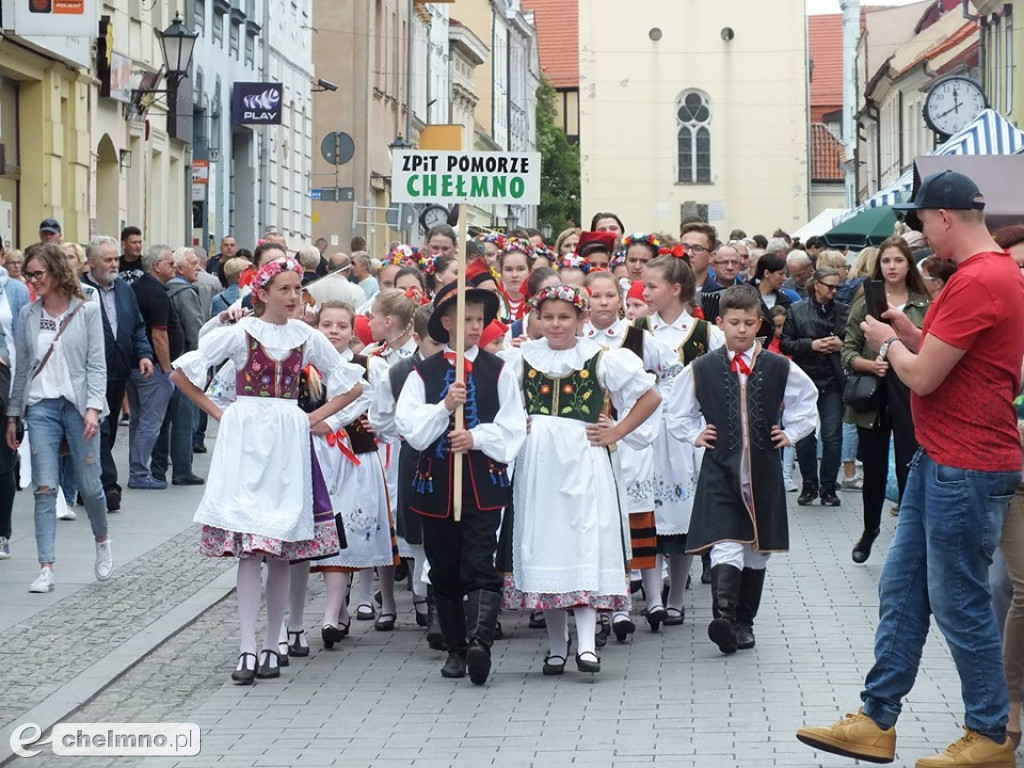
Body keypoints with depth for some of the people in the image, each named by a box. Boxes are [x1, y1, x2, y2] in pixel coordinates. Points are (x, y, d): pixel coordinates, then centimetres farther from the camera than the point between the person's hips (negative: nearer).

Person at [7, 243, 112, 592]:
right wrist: (12, 415, 11)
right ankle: (46, 568, -6)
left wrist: (93, 408, -13)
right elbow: (22, 367, 12)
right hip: (40, 406, 2)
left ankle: (102, 541, 32)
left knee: (89, 484, 3)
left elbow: (97, 364, -2)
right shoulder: (28, 315, 7)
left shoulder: (87, 311, -1)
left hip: (78, 404, -2)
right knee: (45, 488, -5)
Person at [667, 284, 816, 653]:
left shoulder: (779, 368, 3)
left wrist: (792, 432, 11)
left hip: (763, 471, 2)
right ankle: (723, 616, -29)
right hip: (719, 470, -2)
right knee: (725, 544, -18)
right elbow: (675, 410, 16)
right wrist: (694, 435, 5)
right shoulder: (702, 369, 2)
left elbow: (808, 398, 20)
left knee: (758, 549, 8)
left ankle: (744, 622, 18)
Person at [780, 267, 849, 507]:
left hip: (833, 382, 0)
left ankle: (828, 487, 9)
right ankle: (809, 485, 17)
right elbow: (785, 344, 0)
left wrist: (841, 345, -10)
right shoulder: (797, 311, 2)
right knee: (804, 435, 4)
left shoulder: (845, 311, 5)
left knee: (832, 435, 0)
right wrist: (811, 345, -12)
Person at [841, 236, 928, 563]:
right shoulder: (865, 303, 3)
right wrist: (870, 364, -15)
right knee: (874, 472, 9)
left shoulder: (924, 306, 1)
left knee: (909, 471, -3)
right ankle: (870, 529, 33)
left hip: (911, 399, -1)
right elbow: (848, 353, 3)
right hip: (873, 397, 1)